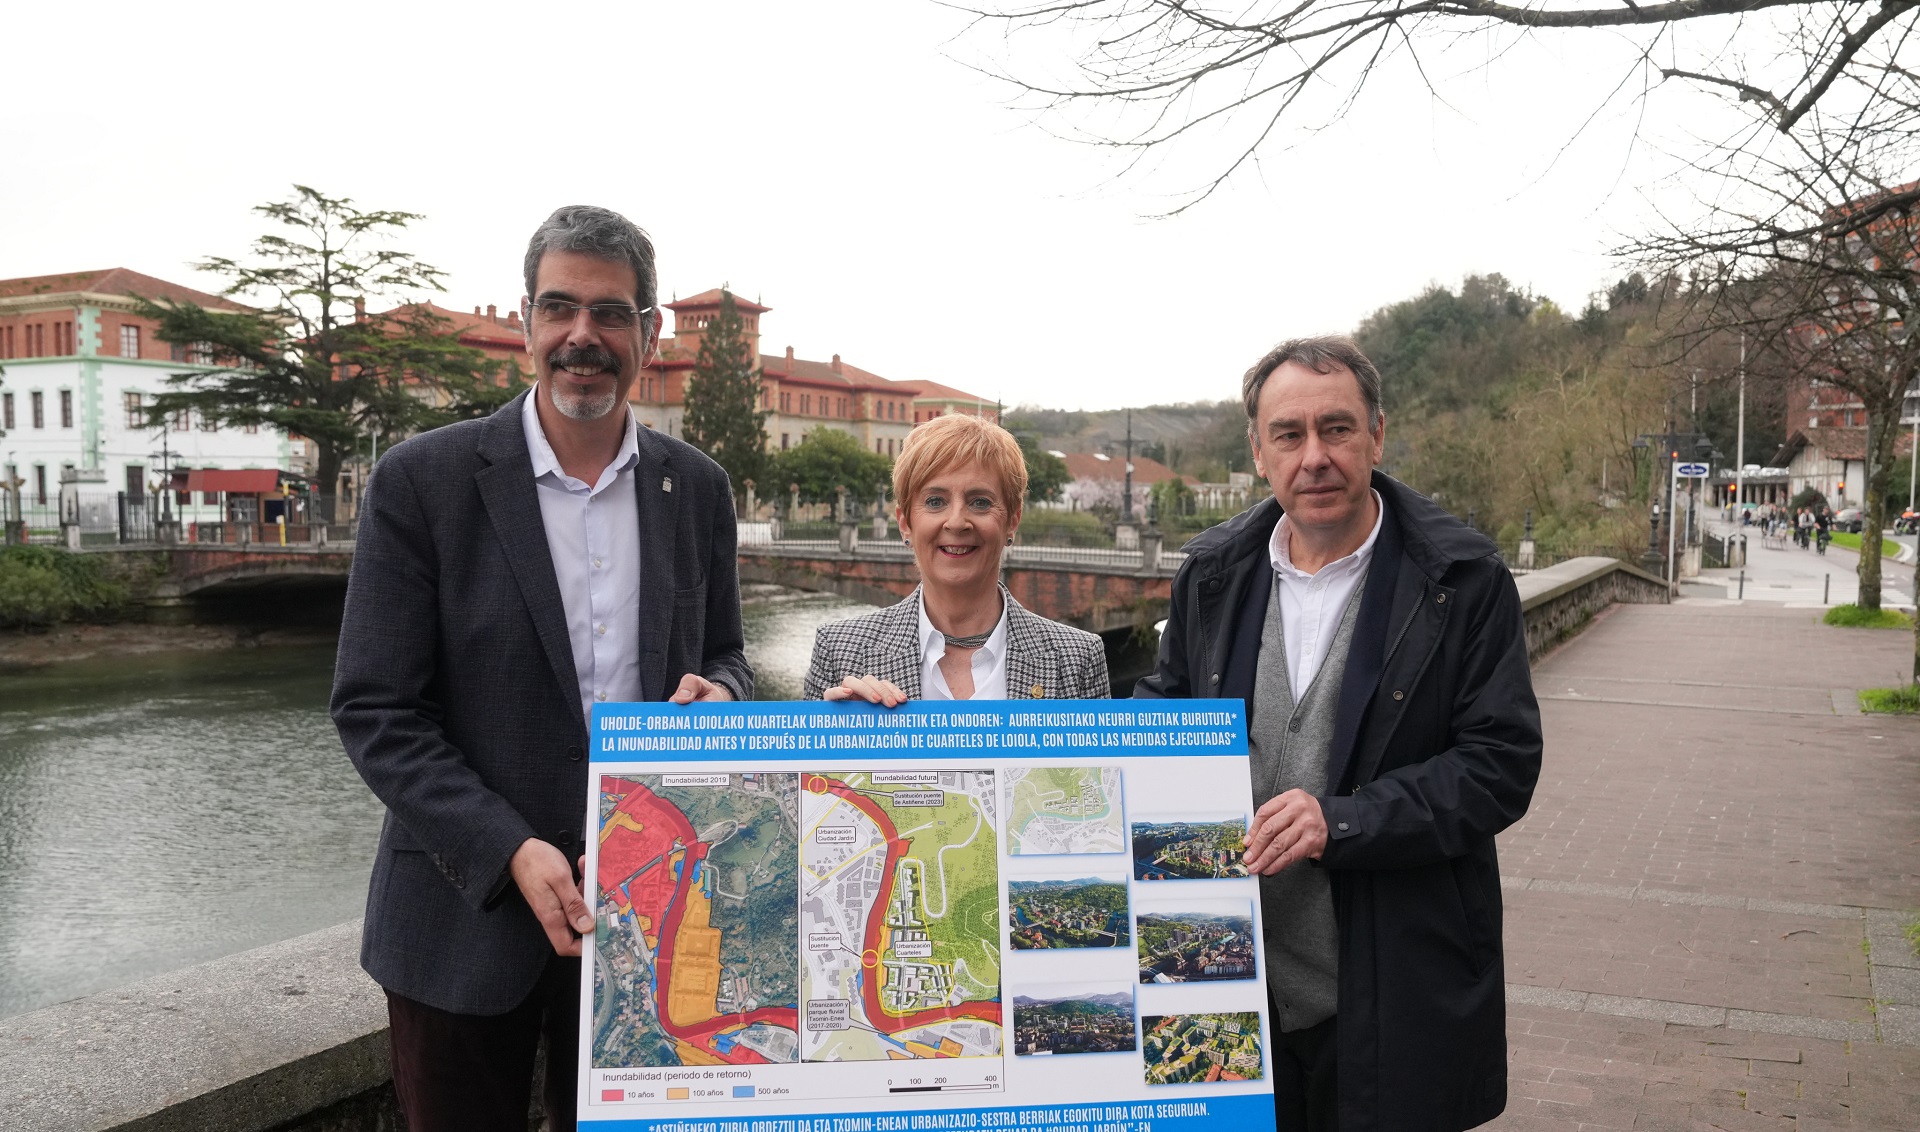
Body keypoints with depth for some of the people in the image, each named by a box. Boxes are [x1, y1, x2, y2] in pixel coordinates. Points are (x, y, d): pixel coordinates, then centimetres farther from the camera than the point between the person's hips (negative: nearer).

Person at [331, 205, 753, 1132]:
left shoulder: (696, 487, 3)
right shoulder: (422, 480, -9)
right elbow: (373, 710, -10)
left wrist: (715, 695, -12)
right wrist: (511, 854, -20)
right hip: (469, 916, -3)